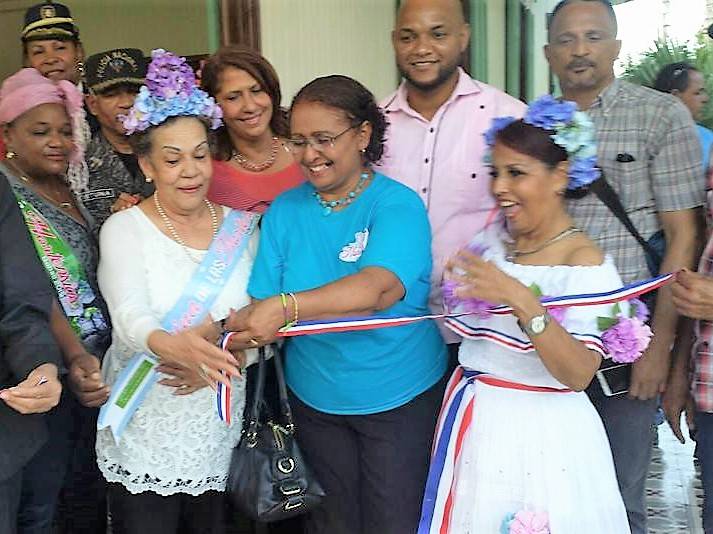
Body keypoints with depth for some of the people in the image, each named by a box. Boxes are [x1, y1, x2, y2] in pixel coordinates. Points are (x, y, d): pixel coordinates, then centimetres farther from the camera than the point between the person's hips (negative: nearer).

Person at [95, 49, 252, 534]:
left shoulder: (240, 226, 4)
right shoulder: (125, 229, -5)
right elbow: (130, 318, -20)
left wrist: (215, 360, -20)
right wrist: (172, 345, -42)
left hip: (221, 433, 3)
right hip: (145, 435, -2)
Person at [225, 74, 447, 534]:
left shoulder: (398, 204, -15)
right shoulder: (285, 210, -1)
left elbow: (380, 288, -33)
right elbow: (262, 303, -7)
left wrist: (286, 307, -47)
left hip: (400, 397, -3)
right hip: (315, 397, 4)